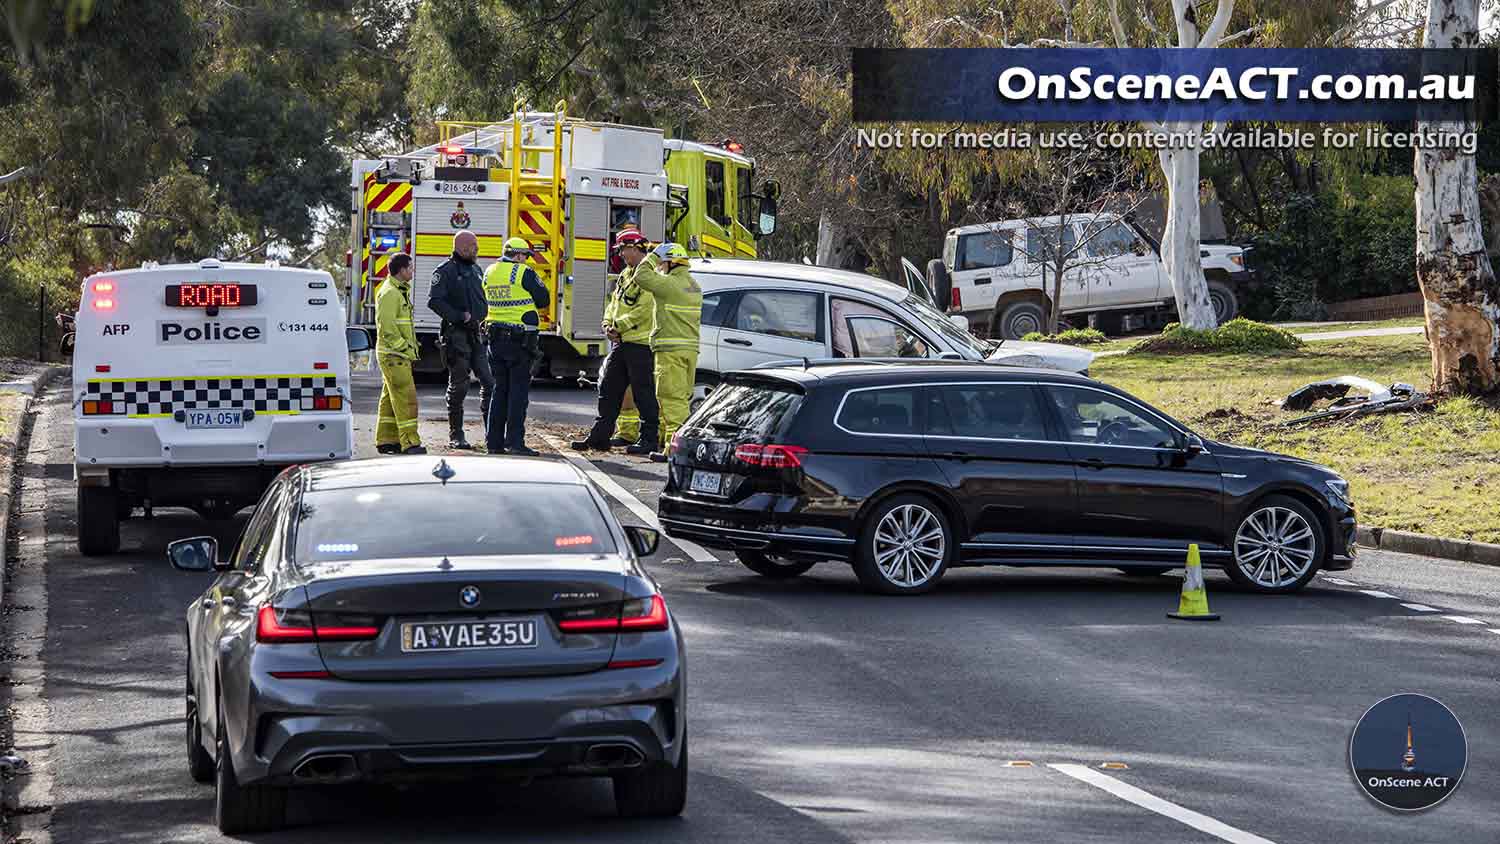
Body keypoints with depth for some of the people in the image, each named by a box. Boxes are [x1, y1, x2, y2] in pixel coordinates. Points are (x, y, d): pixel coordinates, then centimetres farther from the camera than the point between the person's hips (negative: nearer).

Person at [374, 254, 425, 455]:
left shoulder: (400, 291, 18)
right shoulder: (389, 293, -15)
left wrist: (412, 345, 19)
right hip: (393, 355, -11)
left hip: (399, 355, 11)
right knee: (405, 397, -13)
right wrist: (403, 347, -21)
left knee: (390, 397, 13)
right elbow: (386, 326, -22)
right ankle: (409, 442, -15)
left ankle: (386, 440, 17)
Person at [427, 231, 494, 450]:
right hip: (457, 334, -6)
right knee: (459, 386, -1)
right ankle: (456, 435, 6)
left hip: (478, 334, 6)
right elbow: (435, 301, -14)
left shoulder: (476, 270, 17)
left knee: (490, 382, 1)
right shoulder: (445, 271, -5)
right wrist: (459, 316, -20)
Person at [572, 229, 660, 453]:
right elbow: (614, 302, 21)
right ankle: (600, 436, 15)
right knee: (608, 389, 10)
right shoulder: (626, 274, 19)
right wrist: (608, 324, 3)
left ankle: (649, 439, 2)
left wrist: (619, 325, -14)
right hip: (621, 342, 9)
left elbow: (643, 309, -19)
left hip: (640, 342, -9)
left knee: (643, 392, -4)